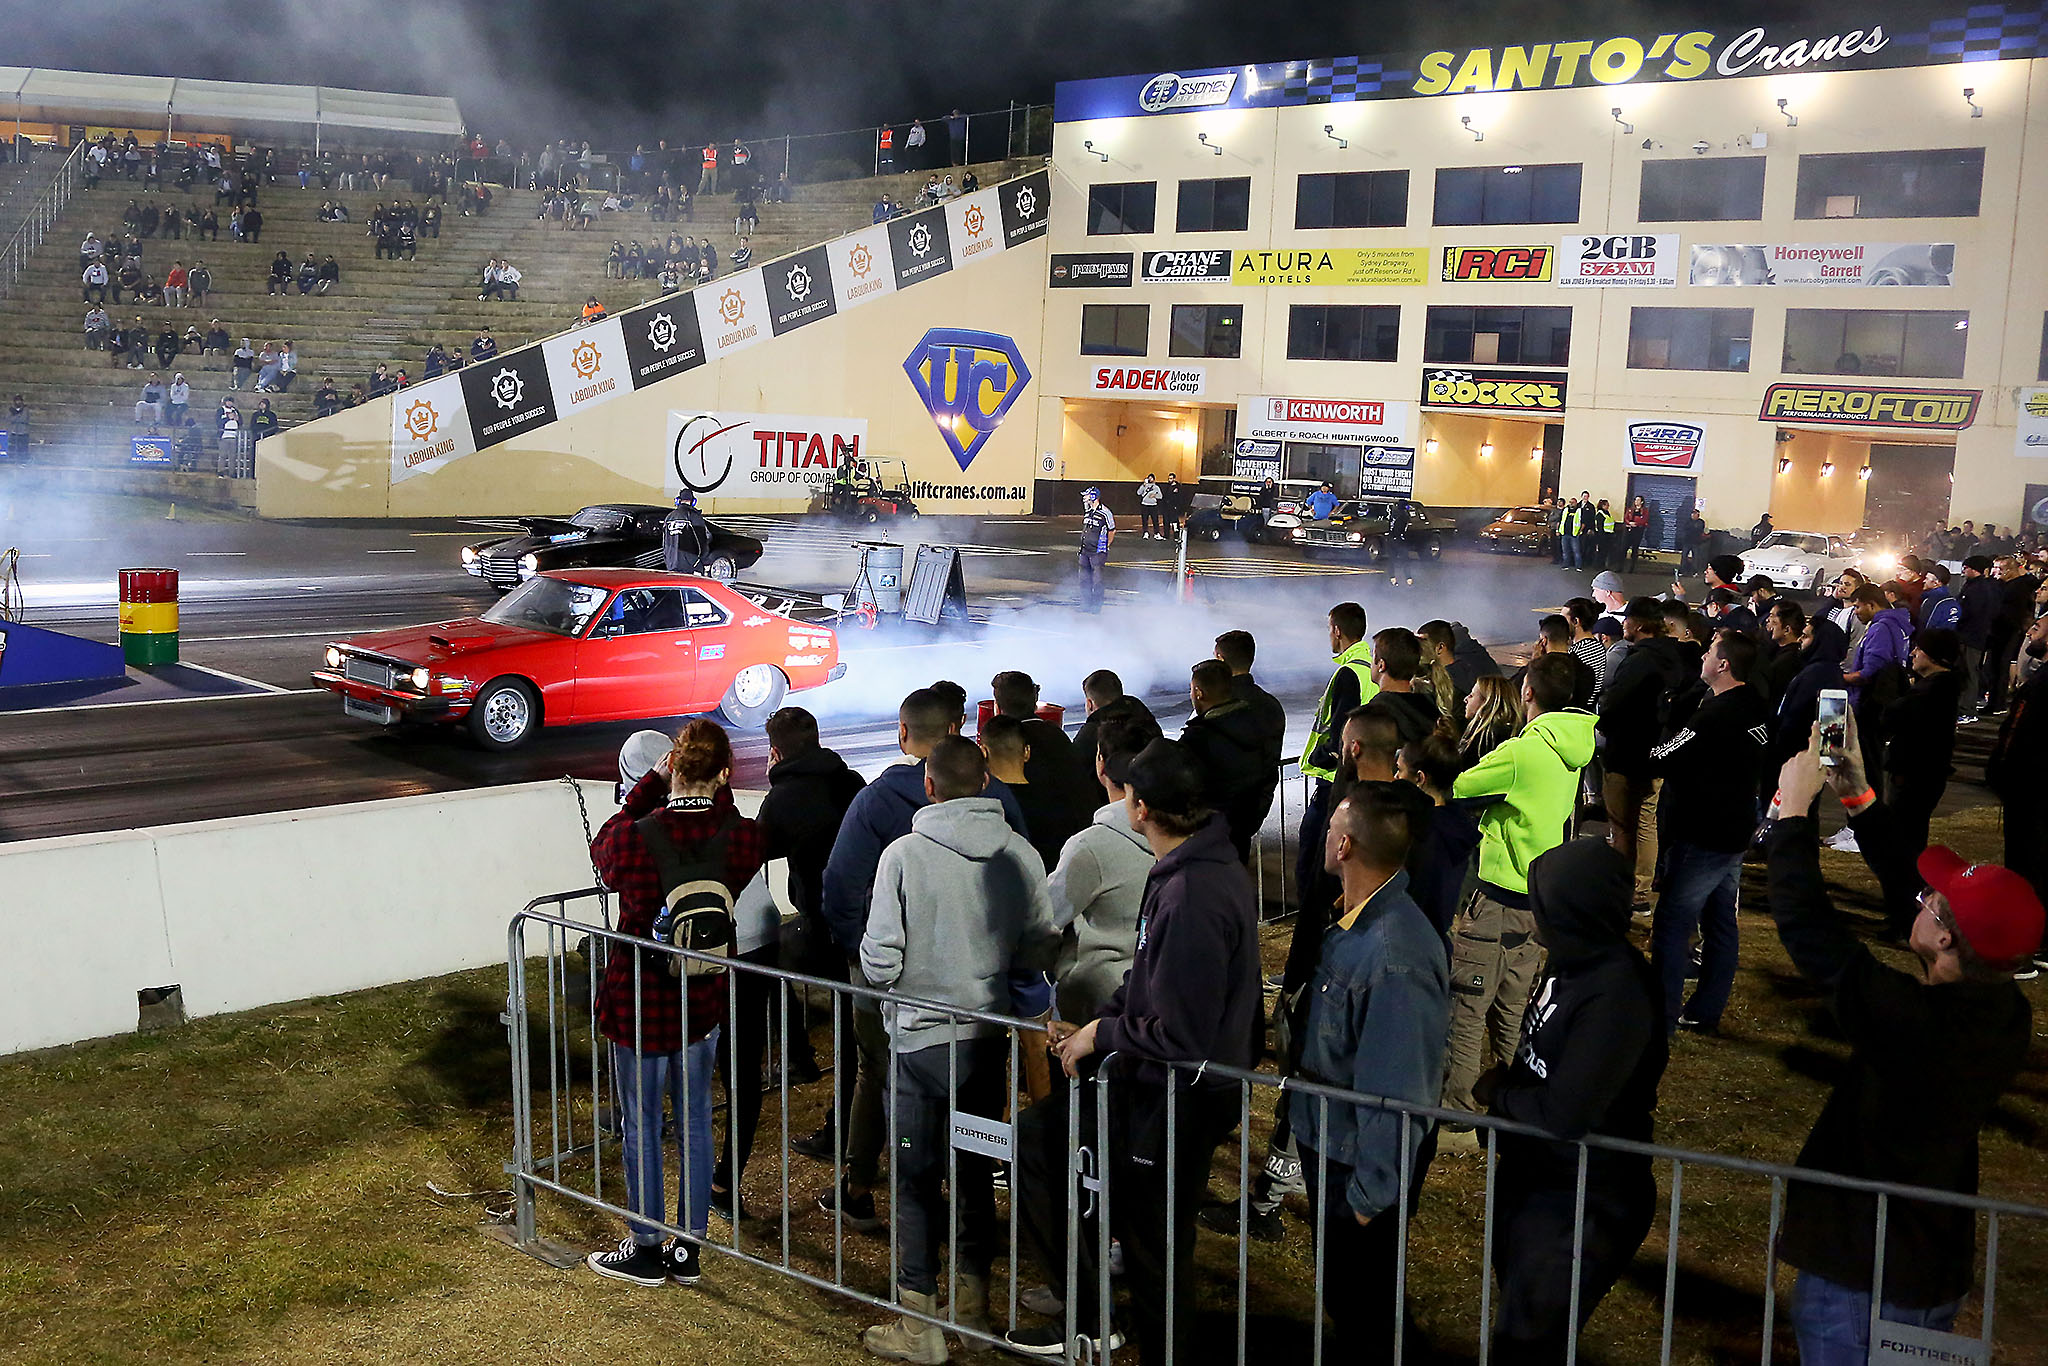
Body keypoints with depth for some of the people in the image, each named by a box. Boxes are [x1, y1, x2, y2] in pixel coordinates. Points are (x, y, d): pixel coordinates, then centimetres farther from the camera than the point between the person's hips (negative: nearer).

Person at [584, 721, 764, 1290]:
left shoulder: (635, 837, -21)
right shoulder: (742, 836, -14)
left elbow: (602, 852, 3)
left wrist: (650, 786, 5)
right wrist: (720, 796, 3)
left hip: (640, 1000, -3)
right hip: (704, 998, 3)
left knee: (641, 1126, 12)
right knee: (695, 1121, 16)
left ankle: (646, 1250, 24)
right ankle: (689, 1250, 26)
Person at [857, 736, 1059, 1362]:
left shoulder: (903, 854, -14)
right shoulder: (1020, 854, -5)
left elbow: (880, 962, -15)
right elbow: (1041, 950, -4)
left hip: (921, 1038, -4)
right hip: (991, 1036, 4)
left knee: (915, 1177, 7)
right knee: (976, 1169, 18)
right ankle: (973, 1303, 30)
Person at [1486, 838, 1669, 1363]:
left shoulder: (1617, 996, -29)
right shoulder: (1572, 963, -1)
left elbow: (1565, 1114, -31)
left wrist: (1500, 1097, -14)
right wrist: (1506, 1096, -6)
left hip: (1580, 1202, -9)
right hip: (1530, 1178, 9)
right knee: (1518, 1317, 25)